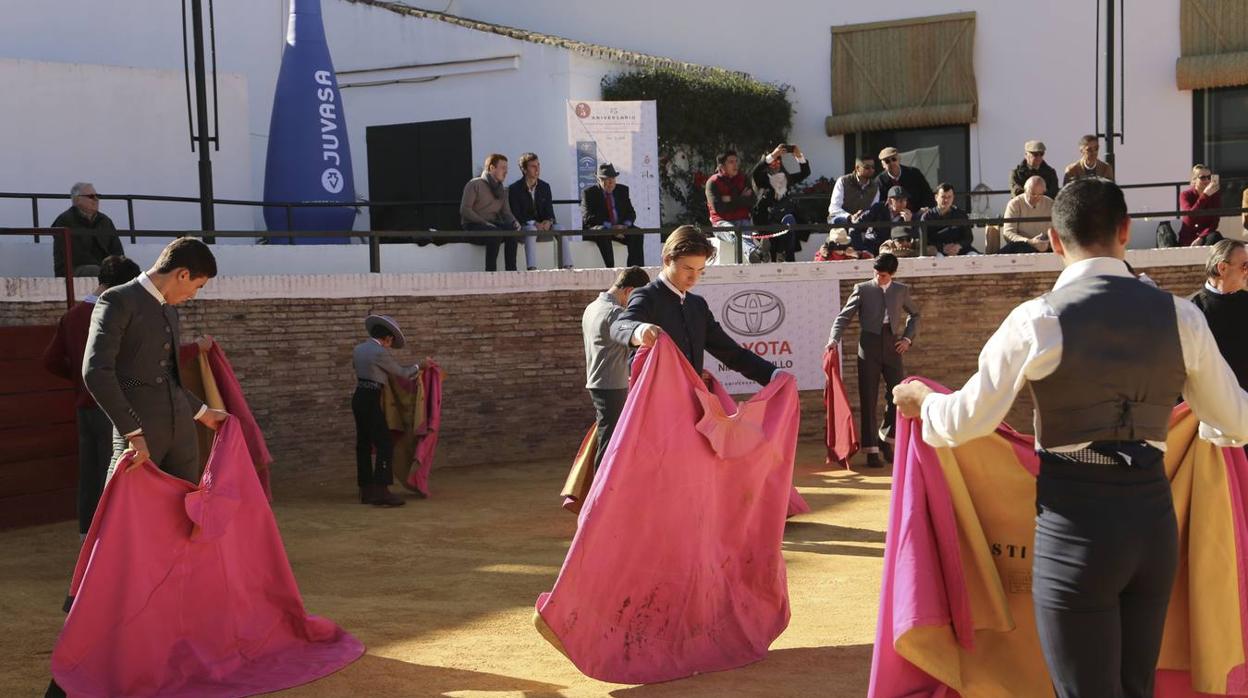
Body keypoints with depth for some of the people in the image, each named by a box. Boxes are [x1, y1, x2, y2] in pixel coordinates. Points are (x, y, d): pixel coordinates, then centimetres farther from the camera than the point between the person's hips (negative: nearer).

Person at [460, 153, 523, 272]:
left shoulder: (502, 190, 18)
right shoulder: (475, 184, -2)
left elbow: (506, 212, 15)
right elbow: (464, 210, -10)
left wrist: (514, 222, -9)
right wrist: (485, 223, -18)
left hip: (493, 223, 5)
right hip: (473, 225, -5)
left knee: (512, 229, -26)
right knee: (495, 232, -36)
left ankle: (511, 270, -28)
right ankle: (490, 272, -32)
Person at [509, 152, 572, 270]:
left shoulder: (545, 186, 12)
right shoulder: (514, 189, -2)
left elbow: (549, 210, 8)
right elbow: (515, 214, -9)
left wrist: (549, 221, -17)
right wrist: (534, 224, -23)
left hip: (543, 224, 4)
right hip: (524, 225, -4)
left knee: (560, 229, -25)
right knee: (531, 230, -38)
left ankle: (568, 266, -32)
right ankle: (532, 268, -50)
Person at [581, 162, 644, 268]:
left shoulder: (622, 190, 13)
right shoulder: (589, 193, -2)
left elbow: (631, 212, 13)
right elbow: (588, 218, -12)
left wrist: (625, 225, -11)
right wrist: (609, 226, -23)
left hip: (621, 228, 4)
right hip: (597, 229, -4)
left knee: (637, 234, -24)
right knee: (603, 234, -38)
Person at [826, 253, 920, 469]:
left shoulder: (901, 290, 11)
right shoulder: (862, 289, 3)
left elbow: (914, 315, 24)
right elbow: (844, 316, 0)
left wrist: (908, 338, 8)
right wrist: (834, 338, -15)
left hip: (893, 347, 2)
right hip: (869, 347, -2)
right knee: (868, 400, 0)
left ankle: (886, 439, 22)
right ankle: (871, 450, 5)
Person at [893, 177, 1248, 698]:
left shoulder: (1039, 320, -11)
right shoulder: (1180, 316, 0)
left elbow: (966, 421, -7)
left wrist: (922, 399, 14)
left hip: (1076, 526, -4)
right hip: (1155, 520, 4)